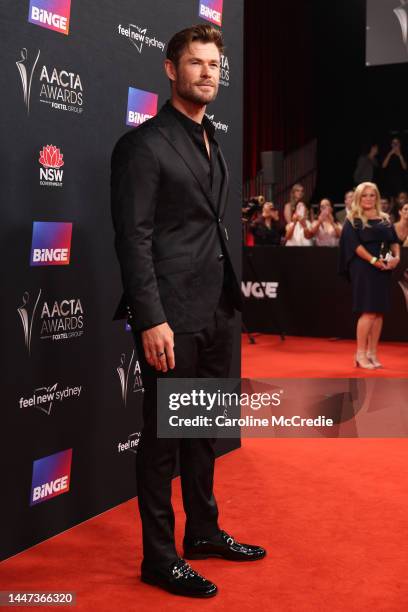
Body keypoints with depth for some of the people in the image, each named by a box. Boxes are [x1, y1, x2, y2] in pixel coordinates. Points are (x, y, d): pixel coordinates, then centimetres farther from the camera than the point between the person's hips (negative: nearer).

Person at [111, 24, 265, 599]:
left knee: (204, 428, 18)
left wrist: (229, 299, 11)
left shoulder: (212, 143, 16)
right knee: (164, 435, 2)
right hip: (172, 317, -8)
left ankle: (204, 530, 33)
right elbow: (133, 238, -15)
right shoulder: (143, 144, -9)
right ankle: (159, 556, 15)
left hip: (215, 313, 8)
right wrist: (152, 320, -20)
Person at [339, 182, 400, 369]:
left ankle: (372, 353, 10)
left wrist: (396, 256, -6)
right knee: (368, 311, -11)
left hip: (383, 270, 6)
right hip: (363, 269, -6)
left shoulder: (385, 219, 16)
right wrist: (373, 260, -21)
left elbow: (394, 241, 14)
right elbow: (354, 244, -12)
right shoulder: (353, 220, -1)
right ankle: (360, 354, -5)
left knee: (379, 311, 4)